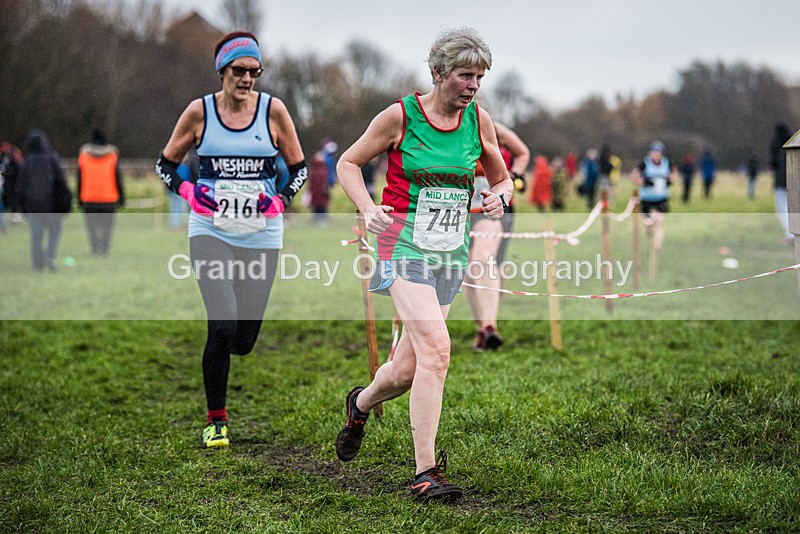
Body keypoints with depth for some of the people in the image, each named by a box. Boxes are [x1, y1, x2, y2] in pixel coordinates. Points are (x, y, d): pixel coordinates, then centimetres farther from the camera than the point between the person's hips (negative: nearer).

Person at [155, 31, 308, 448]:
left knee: (245, 339, 3)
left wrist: (281, 200, -5)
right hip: (211, 230, -1)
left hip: (261, 235, 2)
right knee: (223, 326, -18)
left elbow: (299, 167, 12)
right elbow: (165, 164, 12)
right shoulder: (199, 112, 0)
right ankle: (216, 420, -1)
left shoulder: (273, 110, 1)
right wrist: (187, 192, -6)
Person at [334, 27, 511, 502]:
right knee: (435, 348, -23)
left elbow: (502, 178, 17)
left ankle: (361, 403, 43)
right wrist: (368, 209, -14)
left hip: (452, 253, 5)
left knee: (408, 370, 8)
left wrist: (499, 197, -6)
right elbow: (348, 163, 3)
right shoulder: (400, 116, -7)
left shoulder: (479, 121, 4)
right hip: (405, 245, -5)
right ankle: (426, 473, -17)